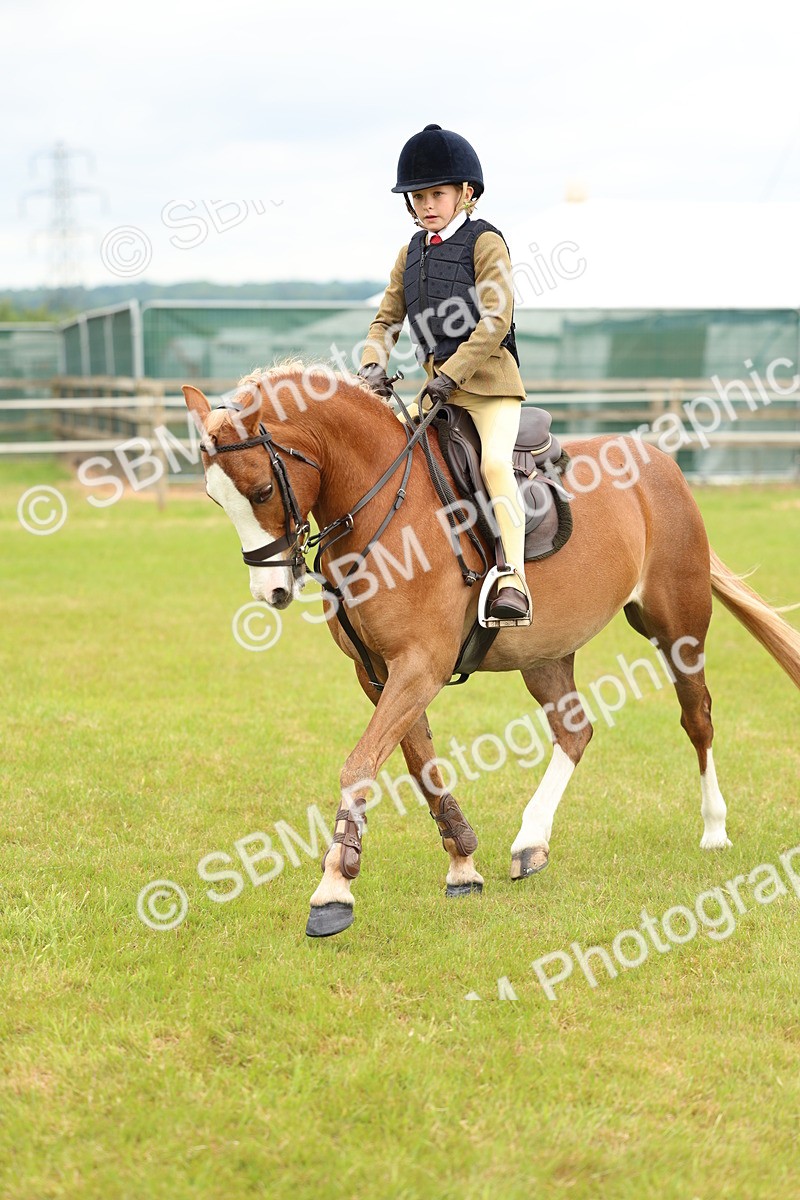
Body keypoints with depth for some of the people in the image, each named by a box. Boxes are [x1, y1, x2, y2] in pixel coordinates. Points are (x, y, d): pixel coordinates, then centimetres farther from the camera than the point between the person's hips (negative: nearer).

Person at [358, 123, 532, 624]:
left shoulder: (485, 242, -4)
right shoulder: (412, 254, 16)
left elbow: (496, 320, -13)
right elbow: (387, 319, 20)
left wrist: (451, 375, -19)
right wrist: (373, 366, -1)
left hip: (489, 378, -7)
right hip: (436, 382, 7)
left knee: (494, 460, -26)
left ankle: (515, 580, -31)